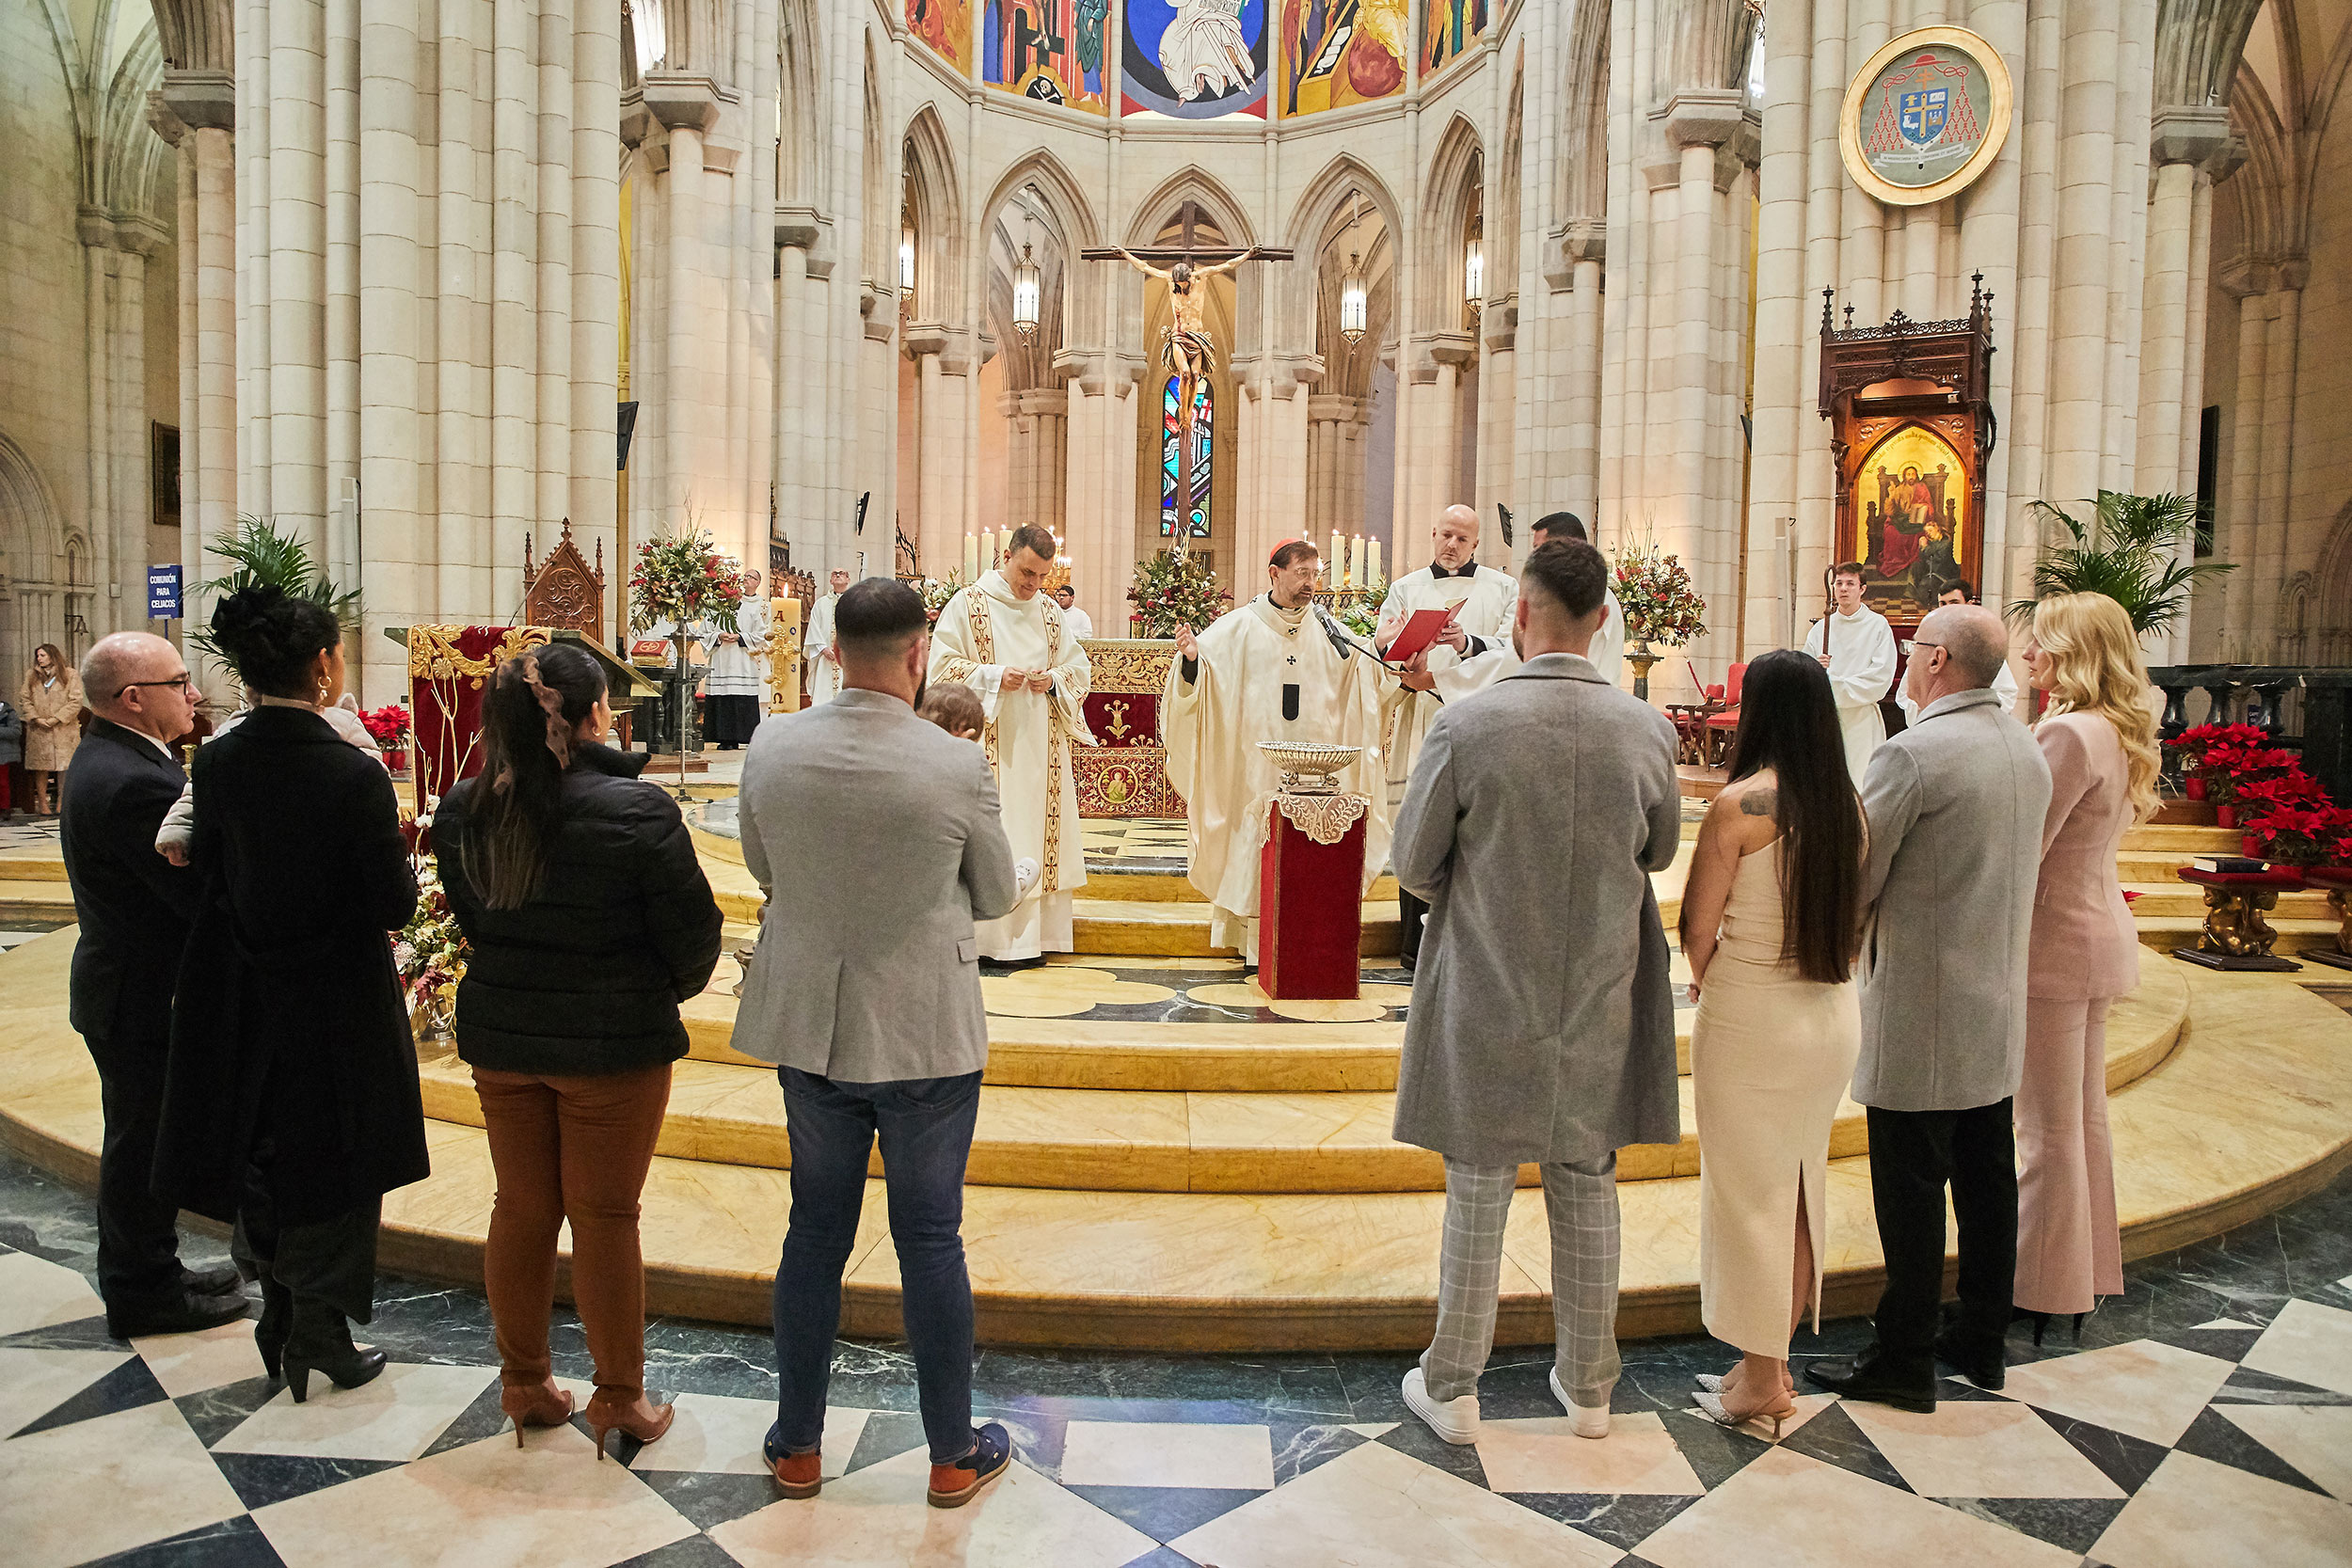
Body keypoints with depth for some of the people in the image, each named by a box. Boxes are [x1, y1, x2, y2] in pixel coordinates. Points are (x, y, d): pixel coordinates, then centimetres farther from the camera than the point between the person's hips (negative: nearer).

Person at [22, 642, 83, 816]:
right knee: (40, 767, 2)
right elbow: (26, 700, 11)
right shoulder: (31, 676, 13)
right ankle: (43, 804, 8)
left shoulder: (69, 675, 2)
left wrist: (55, 719, -11)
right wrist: (36, 718, -6)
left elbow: (75, 702, -4)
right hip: (38, 730, 3)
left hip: (64, 729, -3)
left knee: (66, 767, -5)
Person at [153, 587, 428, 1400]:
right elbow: (394, 906, -19)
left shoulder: (216, 763, -7)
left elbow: (208, 875, 2)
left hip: (243, 996, 5)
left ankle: (280, 1325, 36)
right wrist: (401, 860, 0)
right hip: (338, 1002, -5)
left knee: (264, 1162, 21)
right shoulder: (354, 775, -23)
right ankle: (319, 1342, 24)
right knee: (333, 1171, 13)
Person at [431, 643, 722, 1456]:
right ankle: (618, 1397, 20)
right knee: (605, 1215, 7)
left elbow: (469, 915, 8)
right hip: (614, 1042, -4)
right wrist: (673, 987, 8)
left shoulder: (462, 809, -4)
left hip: (501, 1036, 5)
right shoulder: (636, 809, -21)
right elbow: (692, 931, -13)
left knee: (521, 1208, 17)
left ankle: (525, 1381, 32)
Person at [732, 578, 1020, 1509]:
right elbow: (996, 897, -4)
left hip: (811, 1028, 3)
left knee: (815, 1232, 17)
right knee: (930, 1241, 10)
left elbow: (762, 870, 7)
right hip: (927, 1037, -3)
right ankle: (954, 1455, 26)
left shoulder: (770, 749, -9)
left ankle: (797, 1446, 31)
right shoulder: (959, 767, -18)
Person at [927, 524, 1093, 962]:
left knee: (1039, 829, 4)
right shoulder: (968, 604, -1)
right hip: (988, 745, -5)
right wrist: (994, 676, -16)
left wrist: (1053, 679, -5)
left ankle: (1032, 931, 10)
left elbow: (1081, 669, 16)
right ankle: (989, 936, -1)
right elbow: (943, 666, -5)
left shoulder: (1050, 611, 13)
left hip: (1041, 744, 5)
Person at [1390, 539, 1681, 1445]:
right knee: (1588, 1194, 17)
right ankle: (1588, 1387, 33)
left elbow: (1413, 866, -8)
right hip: (1601, 1005, 3)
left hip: (1487, 1003, -2)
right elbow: (1661, 852, 8)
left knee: (1478, 1199, 10)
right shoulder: (1648, 731, -7)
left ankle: (1452, 1390, 24)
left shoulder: (1465, 725, -17)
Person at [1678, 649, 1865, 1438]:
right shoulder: (1847, 803, 2)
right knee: (1799, 1188, 17)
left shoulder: (1740, 804, -16)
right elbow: (1855, 920, 10)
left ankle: (1761, 1383, 16)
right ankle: (1772, 1361, 30)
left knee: (1748, 1192, 6)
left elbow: (1698, 928, -10)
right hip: (1834, 1016, 6)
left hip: (1751, 1018, -6)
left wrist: (1704, 981, 9)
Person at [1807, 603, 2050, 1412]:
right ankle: (1981, 1340, 30)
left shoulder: (1913, 753, -20)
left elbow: (1853, 879, -17)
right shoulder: (2028, 749, 8)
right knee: (1987, 1180, 17)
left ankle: (1904, 1361, 12)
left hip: (1921, 1011, -8)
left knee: (1911, 1192, 1)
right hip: (2000, 1007, 9)